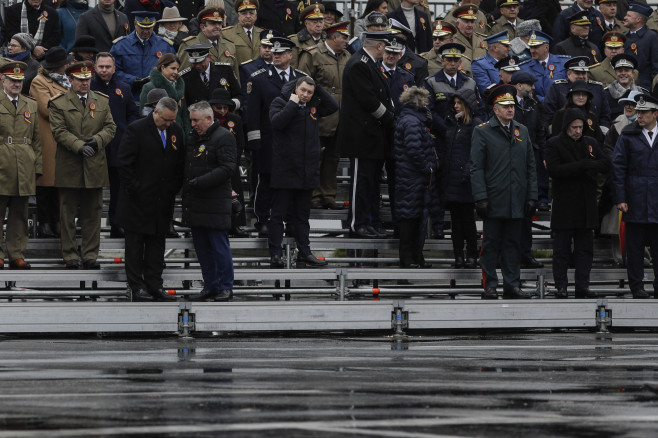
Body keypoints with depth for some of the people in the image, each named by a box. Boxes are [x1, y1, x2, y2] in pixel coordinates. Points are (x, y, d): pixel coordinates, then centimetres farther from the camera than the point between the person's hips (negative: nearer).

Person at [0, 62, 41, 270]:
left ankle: (17, 255, 10)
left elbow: (37, 141, 16)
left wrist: (37, 167, 9)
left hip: (24, 172, 4)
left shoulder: (31, 106, 15)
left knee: (19, 214, 6)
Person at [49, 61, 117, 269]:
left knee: (93, 213, 5)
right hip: (69, 168, -3)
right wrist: (80, 146, -18)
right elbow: (59, 131, -7)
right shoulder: (59, 103, 1)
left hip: (95, 166, 3)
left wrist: (97, 140, -11)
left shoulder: (102, 101, 12)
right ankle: (70, 255, 9)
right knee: (68, 213, 2)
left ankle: (90, 254, 12)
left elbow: (110, 127, 8)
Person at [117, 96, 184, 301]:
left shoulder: (176, 131, 7)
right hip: (138, 200, -5)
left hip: (163, 200, 5)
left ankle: (154, 285, 13)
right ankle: (136, 286, 6)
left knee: (157, 243, 8)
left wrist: (174, 189, 5)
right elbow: (123, 163, -12)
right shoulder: (136, 129, -10)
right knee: (135, 243, 2)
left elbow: (180, 163, 15)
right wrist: (135, 189, -12)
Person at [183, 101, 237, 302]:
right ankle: (210, 287, 17)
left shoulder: (223, 137, -8)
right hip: (195, 204, 8)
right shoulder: (194, 137, 17)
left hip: (215, 204, -8)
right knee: (202, 247, 10)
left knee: (219, 246, -5)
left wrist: (202, 181, -21)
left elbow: (227, 168, -16)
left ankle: (225, 287, 2)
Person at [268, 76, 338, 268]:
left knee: (302, 216, 12)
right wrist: (292, 104, -17)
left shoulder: (313, 105, 11)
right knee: (279, 214, -2)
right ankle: (275, 254, -1)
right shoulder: (280, 102, -4)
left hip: (307, 171, 5)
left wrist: (318, 89, 0)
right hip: (284, 171, -5)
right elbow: (277, 122, -19)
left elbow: (333, 106, 4)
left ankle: (304, 253, 16)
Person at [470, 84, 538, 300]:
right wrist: (481, 198, -12)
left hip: (516, 201, 4)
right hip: (494, 200, -4)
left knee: (513, 244, 7)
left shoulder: (522, 131, 13)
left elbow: (530, 167, 14)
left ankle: (512, 285, 12)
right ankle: (490, 286, 4)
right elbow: (477, 168, -4)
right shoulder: (482, 132, -1)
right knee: (491, 245, 0)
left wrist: (531, 197, 7)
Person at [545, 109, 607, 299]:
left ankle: (582, 285, 9)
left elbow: (604, 164, 6)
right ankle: (561, 286, 4)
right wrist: (581, 166, -17)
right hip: (563, 204, -4)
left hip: (586, 204, 4)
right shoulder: (554, 144, -2)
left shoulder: (591, 143, 13)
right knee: (561, 249, -1)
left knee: (585, 248, 5)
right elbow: (553, 169, -15)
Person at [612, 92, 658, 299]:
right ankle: (637, 286, 9)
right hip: (635, 200, -1)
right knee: (635, 245, 2)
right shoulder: (628, 135, 3)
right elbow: (618, 167, 1)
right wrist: (620, 198, -6)